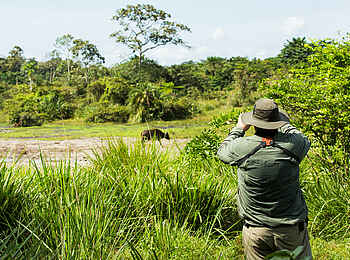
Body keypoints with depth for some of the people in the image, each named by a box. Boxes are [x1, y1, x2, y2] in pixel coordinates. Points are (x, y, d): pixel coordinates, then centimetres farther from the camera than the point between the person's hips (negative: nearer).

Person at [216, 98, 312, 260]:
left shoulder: (242, 147, -15)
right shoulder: (292, 145, -11)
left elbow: (222, 151, 9)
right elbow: (306, 141, 15)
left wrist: (239, 128, 22)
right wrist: (284, 124, 27)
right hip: (292, 228, 1)